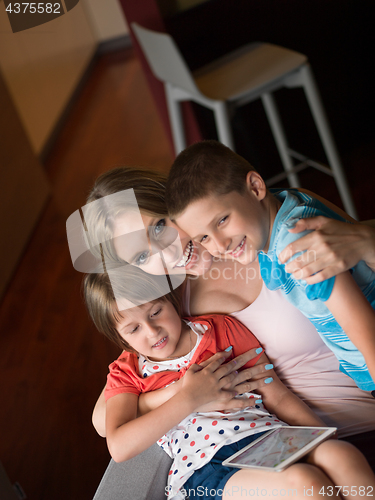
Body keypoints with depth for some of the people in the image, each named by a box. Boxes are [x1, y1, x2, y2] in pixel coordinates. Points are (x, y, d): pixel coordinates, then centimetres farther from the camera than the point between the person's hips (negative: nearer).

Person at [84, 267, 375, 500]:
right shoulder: (127, 373, 10)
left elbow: (277, 396, 14)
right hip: (204, 470, -3)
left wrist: (329, 442, 1)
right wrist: (189, 398, -10)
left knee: (343, 455, -28)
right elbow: (119, 447, -8)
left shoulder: (222, 330, 15)